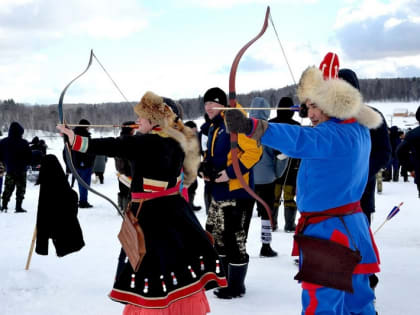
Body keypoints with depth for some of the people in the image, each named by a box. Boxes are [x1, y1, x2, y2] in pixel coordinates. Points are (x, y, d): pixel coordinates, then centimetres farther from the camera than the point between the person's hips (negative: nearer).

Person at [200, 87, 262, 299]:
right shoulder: (214, 128, 15)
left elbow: (254, 151, -22)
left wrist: (231, 172, -23)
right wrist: (205, 168, 7)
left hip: (237, 192, -10)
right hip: (219, 192, 10)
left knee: (234, 239, -4)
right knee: (215, 235, 17)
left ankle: (236, 286, 8)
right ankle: (228, 276, 32)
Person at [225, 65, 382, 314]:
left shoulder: (336, 135, -23)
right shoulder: (359, 130, 6)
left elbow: (299, 140, -40)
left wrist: (251, 126, -49)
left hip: (328, 230, -10)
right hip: (352, 226, 10)